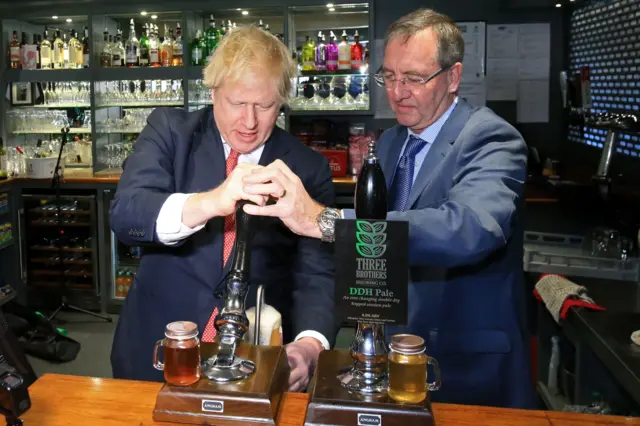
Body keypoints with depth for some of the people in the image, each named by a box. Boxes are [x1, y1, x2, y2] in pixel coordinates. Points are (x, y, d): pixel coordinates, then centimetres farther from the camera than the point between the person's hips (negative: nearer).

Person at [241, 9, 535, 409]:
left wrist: (324, 219, -44)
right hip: (392, 352, 6)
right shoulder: (388, 143, 5)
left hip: (469, 368, -6)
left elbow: (471, 229, -39)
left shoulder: (491, 139, -18)